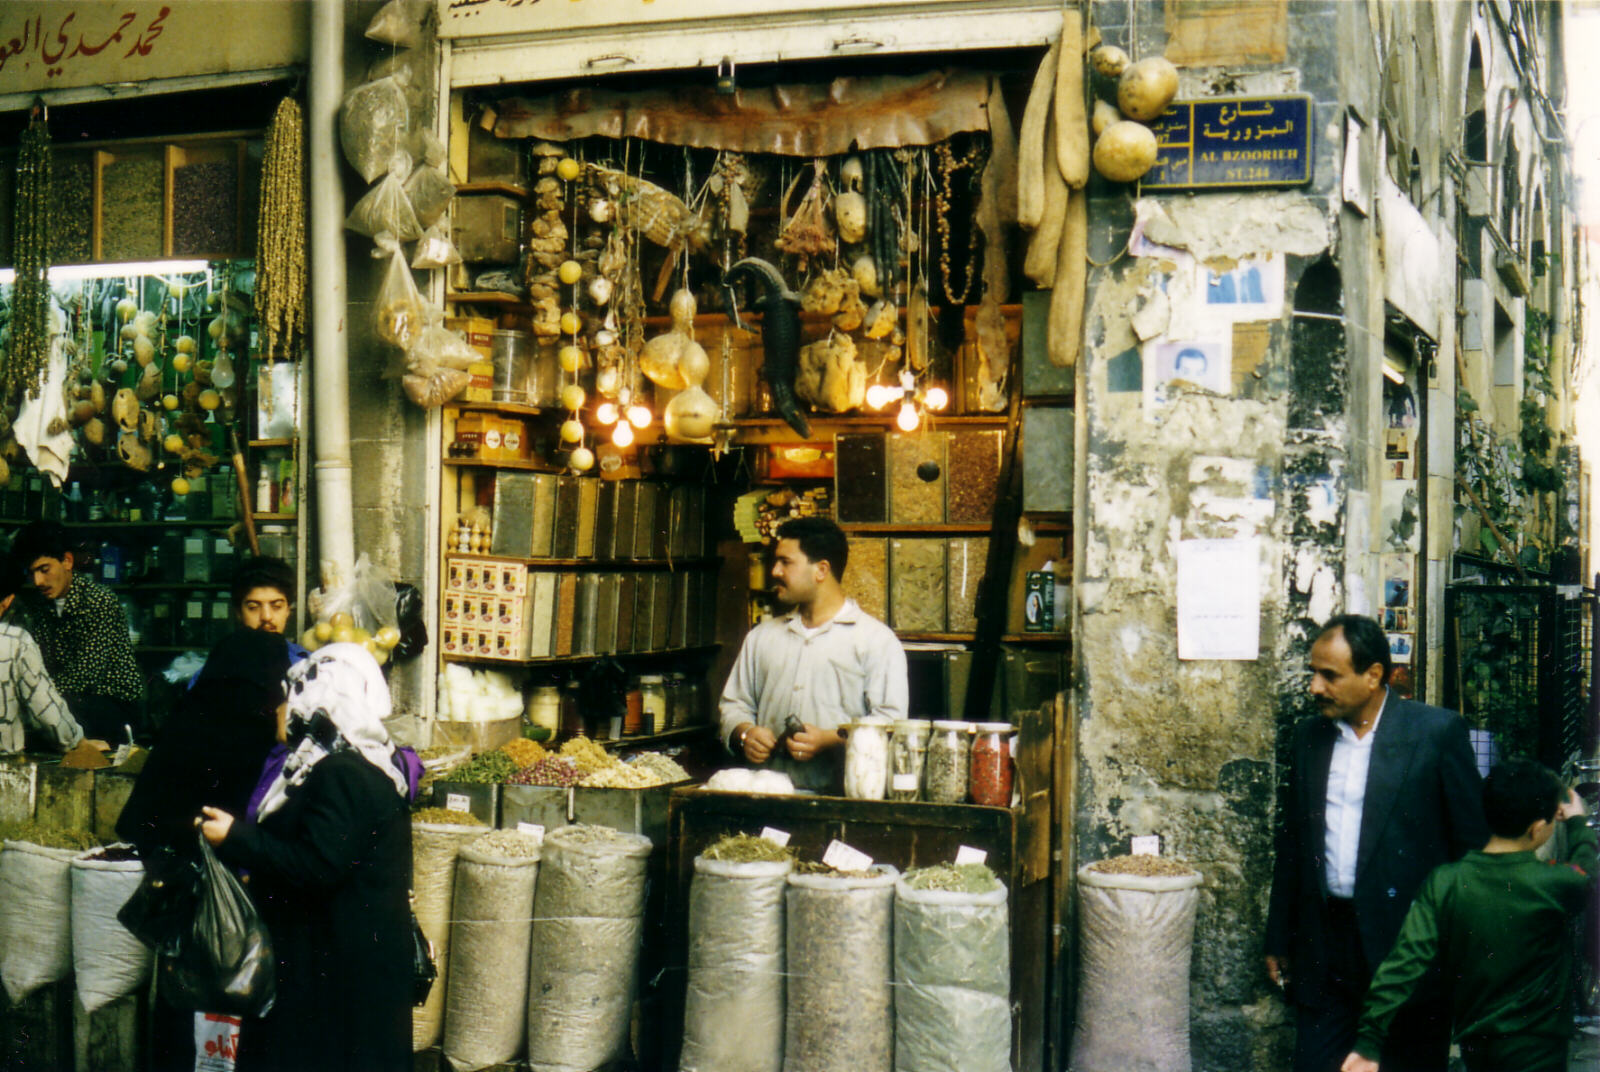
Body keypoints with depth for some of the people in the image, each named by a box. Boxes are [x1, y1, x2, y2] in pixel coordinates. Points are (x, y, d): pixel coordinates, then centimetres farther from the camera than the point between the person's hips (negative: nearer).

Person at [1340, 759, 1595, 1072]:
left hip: (1473, 1044, 4)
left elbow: (1405, 961, -15)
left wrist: (1369, 1041, -15)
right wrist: (1577, 823, 26)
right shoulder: (1554, 885, -17)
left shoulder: (1444, 884, -10)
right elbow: (1586, 871, 8)